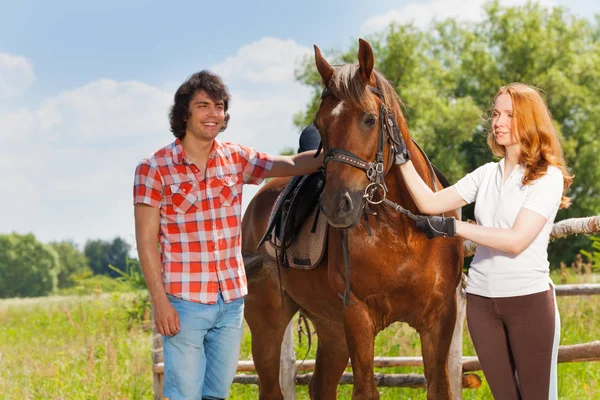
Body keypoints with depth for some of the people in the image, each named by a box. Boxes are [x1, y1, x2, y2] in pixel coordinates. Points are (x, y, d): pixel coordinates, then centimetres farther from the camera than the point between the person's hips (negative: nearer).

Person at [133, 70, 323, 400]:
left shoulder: (236, 159, 6)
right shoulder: (155, 169, -7)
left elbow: (293, 165, 6)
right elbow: (146, 241, -8)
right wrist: (160, 301, -14)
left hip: (231, 299, 5)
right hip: (184, 303, -5)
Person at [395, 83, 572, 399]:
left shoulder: (548, 176, -8)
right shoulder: (486, 174, 10)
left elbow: (517, 240, -18)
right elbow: (429, 203, 4)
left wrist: (454, 227, -20)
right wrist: (402, 157, -4)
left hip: (529, 299, -5)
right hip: (481, 299, 6)